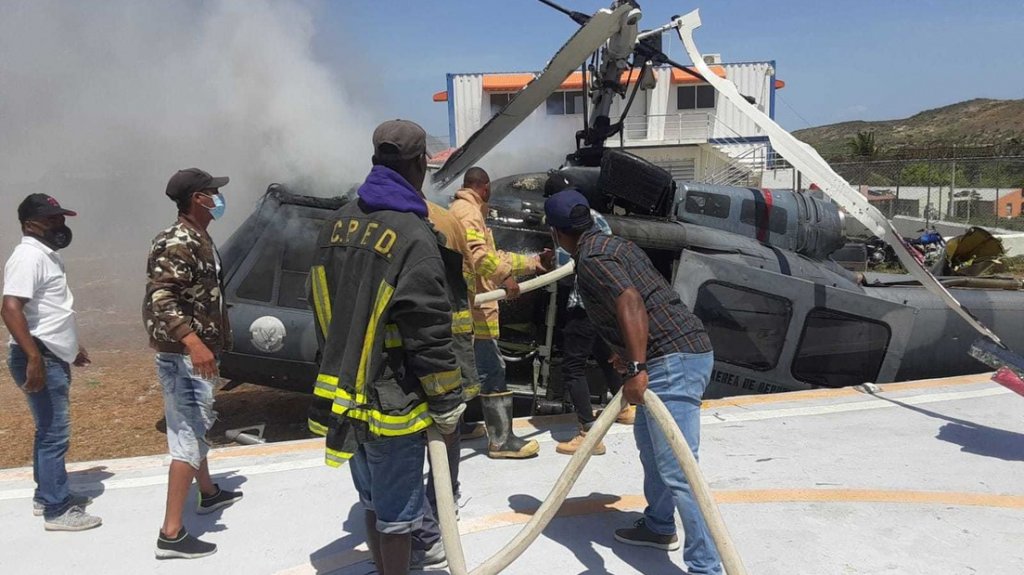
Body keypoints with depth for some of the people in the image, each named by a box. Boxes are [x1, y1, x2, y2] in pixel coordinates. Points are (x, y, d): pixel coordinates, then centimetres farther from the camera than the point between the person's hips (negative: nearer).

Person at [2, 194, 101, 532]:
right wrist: (34, 357, -34)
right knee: (55, 433, -6)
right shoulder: (29, 257, -17)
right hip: (40, 359, -10)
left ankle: (46, 495, 30)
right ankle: (57, 510, 1)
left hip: (54, 357, 10)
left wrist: (71, 347, 30)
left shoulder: (47, 255, 14)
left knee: (50, 431, 18)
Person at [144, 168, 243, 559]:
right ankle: (171, 534, -5)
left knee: (197, 426, 24)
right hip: (183, 356, -11)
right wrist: (192, 342, -41)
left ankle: (209, 494, 44)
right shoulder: (176, 243, -19)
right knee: (188, 436, -9)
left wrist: (208, 342, 30)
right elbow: (159, 299, -30)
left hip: (198, 352, 11)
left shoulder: (199, 240, 13)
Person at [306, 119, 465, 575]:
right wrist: (448, 405, -10)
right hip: (392, 404, -8)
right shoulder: (413, 236, -19)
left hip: (343, 396, 8)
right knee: (397, 512, 7)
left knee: (373, 501, 23)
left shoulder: (339, 222, 5)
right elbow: (429, 336, -20)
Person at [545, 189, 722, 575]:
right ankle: (659, 527, 39)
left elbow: (630, 302, -27)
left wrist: (637, 368, -33)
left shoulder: (591, 258, -9)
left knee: (676, 470, -11)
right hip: (686, 350, 11)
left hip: (673, 359, -11)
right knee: (647, 436, 26)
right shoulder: (615, 244, 20)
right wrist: (628, 354, 45)